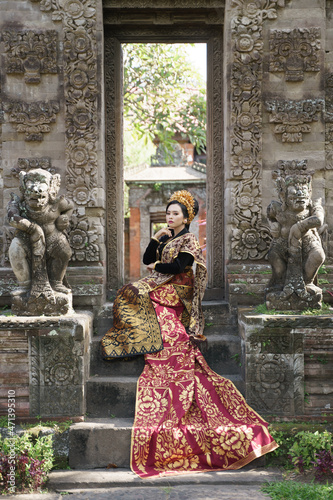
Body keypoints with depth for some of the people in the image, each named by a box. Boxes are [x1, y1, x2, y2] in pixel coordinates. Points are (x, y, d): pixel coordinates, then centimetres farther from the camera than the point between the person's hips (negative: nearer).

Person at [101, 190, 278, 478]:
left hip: (174, 297, -8)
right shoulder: (165, 238, 21)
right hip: (160, 291, 8)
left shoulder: (189, 241, -3)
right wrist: (155, 238, 1)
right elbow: (147, 259, 13)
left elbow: (179, 265, -15)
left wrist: (157, 267, -1)